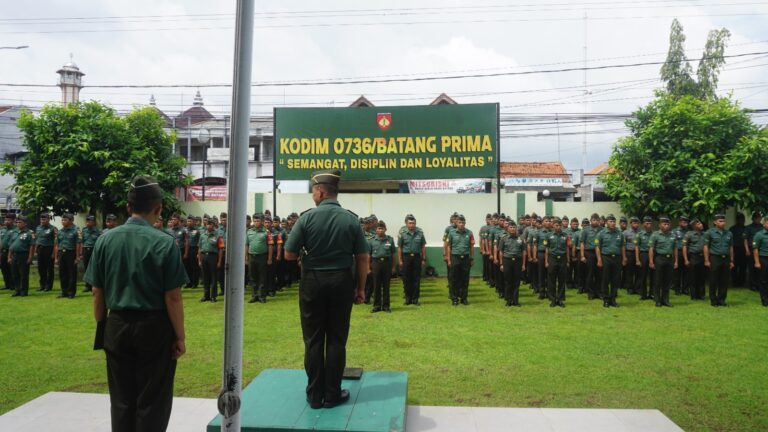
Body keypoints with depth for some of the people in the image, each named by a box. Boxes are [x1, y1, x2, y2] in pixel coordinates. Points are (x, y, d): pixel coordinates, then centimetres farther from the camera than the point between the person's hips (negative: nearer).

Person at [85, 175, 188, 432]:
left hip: (117, 326, 4)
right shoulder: (164, 242, -14)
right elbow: (173, 297, -14)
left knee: (121, 400, 18)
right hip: (154, 328, -4)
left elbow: (97, 293, 2)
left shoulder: (106, 239, -2)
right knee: (152, 401, 11)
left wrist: (101, 326, 15)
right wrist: (180, 336, -5)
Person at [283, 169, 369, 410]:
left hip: (312, 281, -1)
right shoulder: (351, 219, -4)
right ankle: (332, 394, 14)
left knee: (313, 339, 9)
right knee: (337, 339, 8)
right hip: (341, 281, 1)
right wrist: (361, 289, 6)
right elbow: (363, 258, -4)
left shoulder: (307, 217, -9)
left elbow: (289, 255, -6)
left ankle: (315, 395, 16)